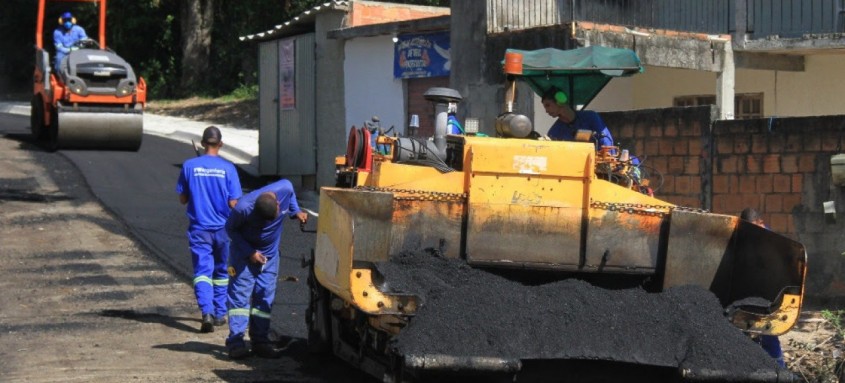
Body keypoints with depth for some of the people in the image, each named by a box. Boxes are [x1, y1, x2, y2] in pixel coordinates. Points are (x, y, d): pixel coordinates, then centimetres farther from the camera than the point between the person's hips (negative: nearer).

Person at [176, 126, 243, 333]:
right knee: (221, 271, 16)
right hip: (222, 228, 0)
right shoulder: (227, 168, -8)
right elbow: (233, 203, -8)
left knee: (202, 271, -4)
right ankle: (220, 314, 22)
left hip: (199, 228, 0)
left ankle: (207, 312, -23)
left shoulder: (189, 166, -4)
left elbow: (183, 199, 3)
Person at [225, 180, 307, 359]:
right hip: (245, 253, -4)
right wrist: (249, 253, -18)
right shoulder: (243, 208, -31)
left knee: (265, 297, 2)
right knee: (240, 295, -10)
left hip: (270, 254, 4)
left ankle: (260, 341, 6)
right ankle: (236, 342, -11)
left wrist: (296, 212, -8)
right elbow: (231, 229, -13)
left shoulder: (285, 188, -22)